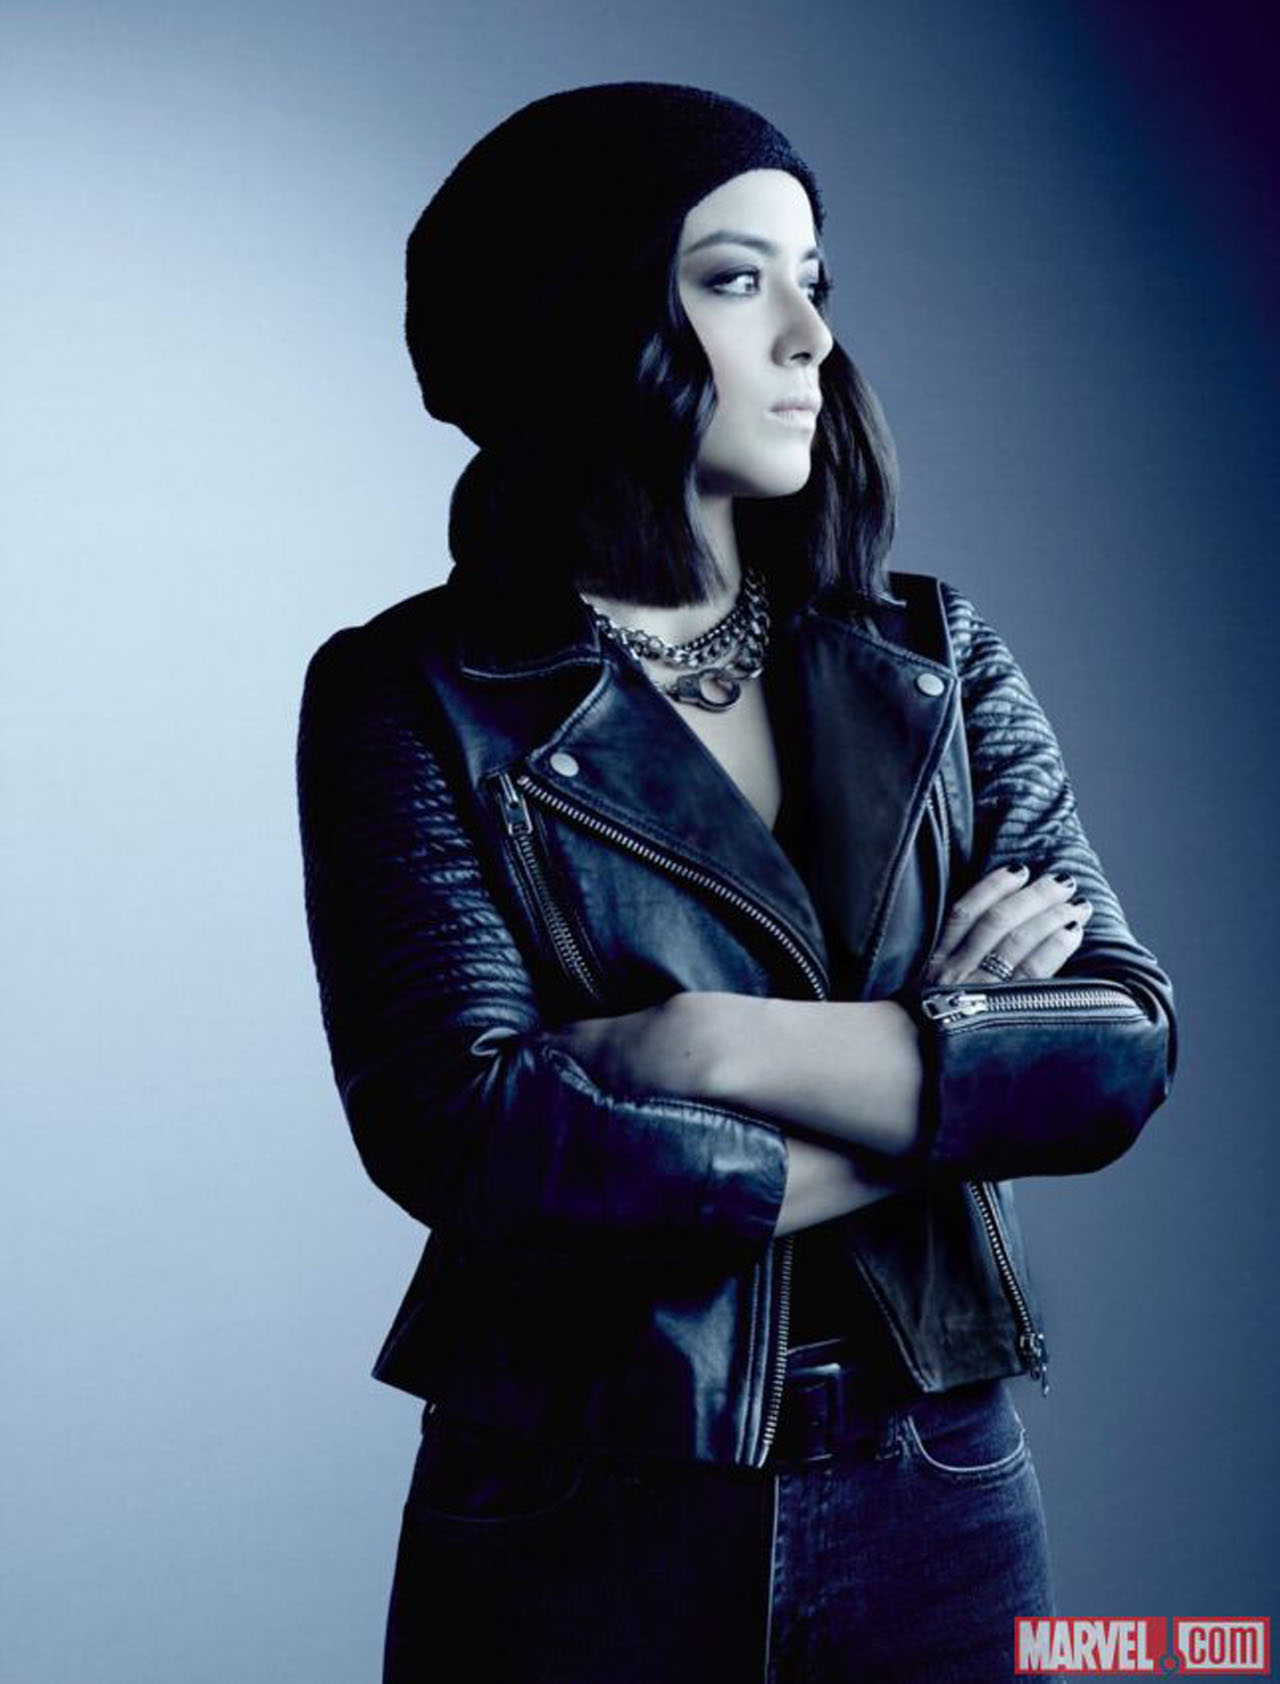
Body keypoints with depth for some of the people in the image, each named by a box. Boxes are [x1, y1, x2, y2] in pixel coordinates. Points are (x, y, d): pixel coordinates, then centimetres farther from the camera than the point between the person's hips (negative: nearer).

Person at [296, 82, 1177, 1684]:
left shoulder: (931, 660, 2)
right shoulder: (413, 699, -8)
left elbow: (1127, 1041, -8)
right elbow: (466, 1136, -20)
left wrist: (718, 1042, -20)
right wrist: (952, 1099, -14)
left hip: (943, 1495, 3)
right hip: (576, 1529, -3)